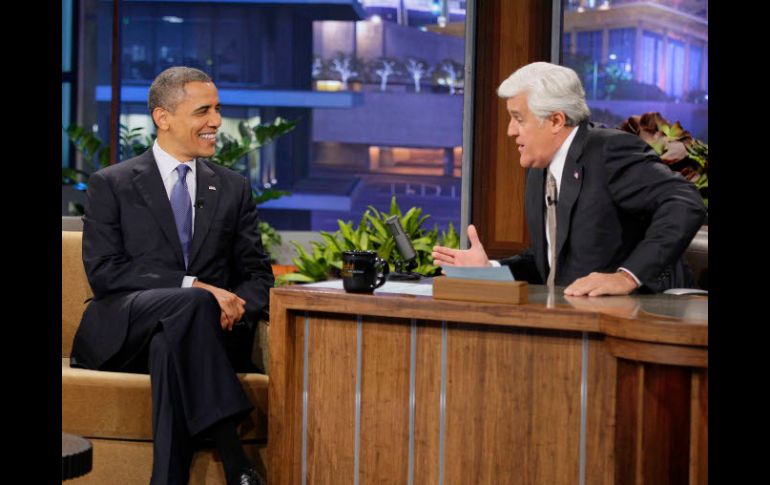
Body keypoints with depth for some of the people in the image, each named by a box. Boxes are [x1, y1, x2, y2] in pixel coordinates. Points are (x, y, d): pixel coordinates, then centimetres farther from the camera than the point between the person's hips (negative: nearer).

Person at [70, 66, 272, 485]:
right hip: (121, 336, -2)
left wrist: (235, 308, -13)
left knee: (172, 343, -37)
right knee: (192, 304, -36)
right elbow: (103, 272, -5)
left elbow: (257, 275, 14)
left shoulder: (234, 189, 18)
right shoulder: (111, 184, 8)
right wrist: (190, 286, -18)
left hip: (205, 333, 2)